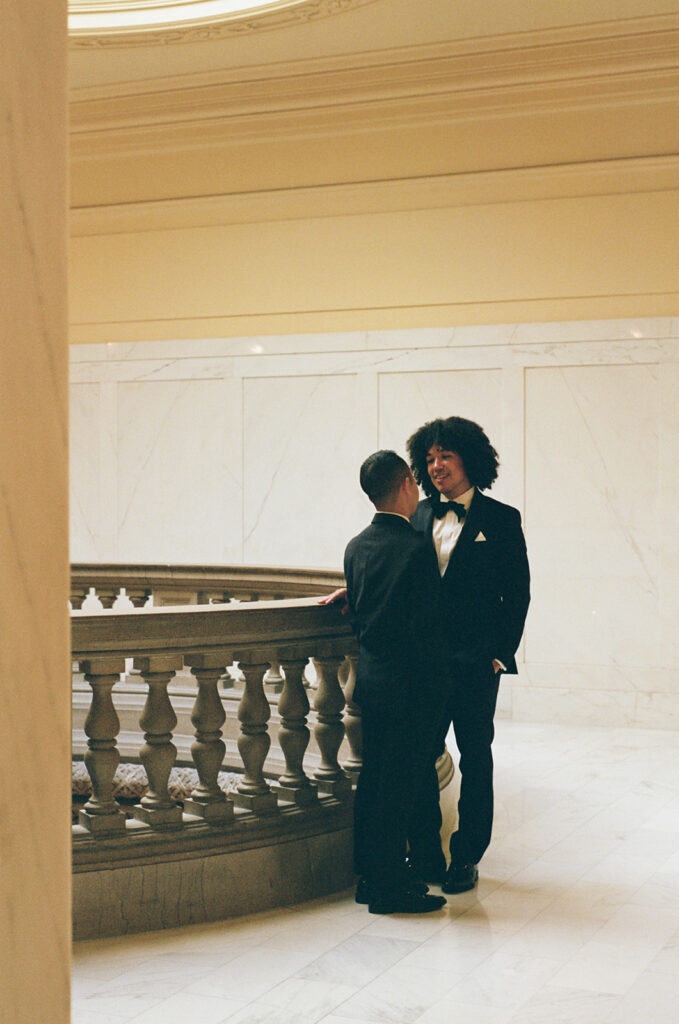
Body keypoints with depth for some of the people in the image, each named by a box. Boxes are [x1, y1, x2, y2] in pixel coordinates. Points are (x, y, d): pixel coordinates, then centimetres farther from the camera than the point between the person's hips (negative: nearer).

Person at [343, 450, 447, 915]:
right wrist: (433, 682, -4)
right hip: (407, 683, -8)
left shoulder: (357, 546, 6)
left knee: (373, 781, 15)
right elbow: (425, 627, -17)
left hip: (369, 676, 8)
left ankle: (371, 876, 23)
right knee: (399, 785, -1)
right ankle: (388, 887, 6)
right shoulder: (416, 549, -17)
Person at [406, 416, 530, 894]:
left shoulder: (501, 519, -1)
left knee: (475, 758, 7)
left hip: (476, 661, -3)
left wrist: (501, 652, -6)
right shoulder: (419, 516, 9)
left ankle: (467, 857, 17)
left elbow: (517, 593, -1)